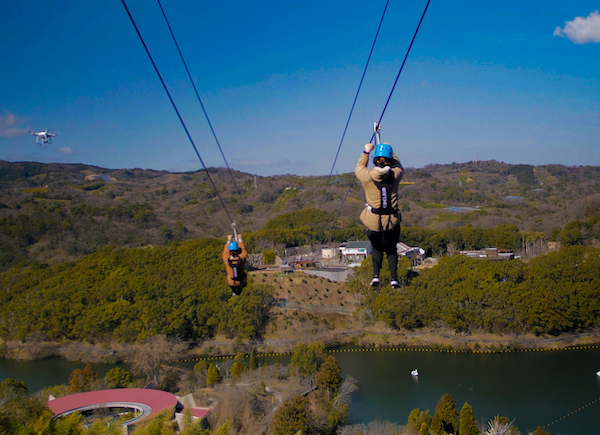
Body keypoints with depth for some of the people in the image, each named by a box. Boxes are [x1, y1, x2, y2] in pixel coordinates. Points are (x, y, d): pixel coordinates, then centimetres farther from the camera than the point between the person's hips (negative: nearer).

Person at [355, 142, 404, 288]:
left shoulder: (368, 176, -10)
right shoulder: (395, 175, -7)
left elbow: (358, 169, 14)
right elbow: (399, 167, 18)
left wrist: (366, 152, 22)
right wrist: (391, 152, 28)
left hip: (373, 222, 0)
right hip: (392, 221, 1)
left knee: (376, 248, 23)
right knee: (391, 249, 20)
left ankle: (375, 275, 9)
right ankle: (394, 278, 7)